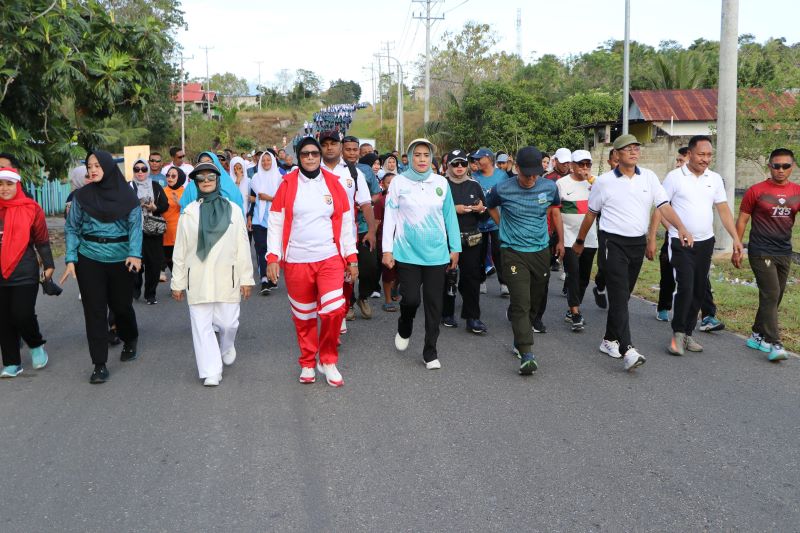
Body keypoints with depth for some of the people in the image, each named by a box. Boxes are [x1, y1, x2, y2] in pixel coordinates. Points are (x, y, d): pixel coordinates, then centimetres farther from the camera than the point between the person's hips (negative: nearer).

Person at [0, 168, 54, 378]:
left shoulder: (31, 208, -3)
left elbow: (42, 240, -1)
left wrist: (48, 265, -3)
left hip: (24, 273, -4)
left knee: (22, 315, -9)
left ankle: (36, 346, 21)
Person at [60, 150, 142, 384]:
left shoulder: (127, 195, -1)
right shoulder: (82, 195, 3)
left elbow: (135, 225, -7)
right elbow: (72, 228, 4)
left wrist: (135, 253, -22)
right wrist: (71, 259, -6)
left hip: (120, 258, -1)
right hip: (89, 259, 1)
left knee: (122, 305, 10)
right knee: (94, 311, 0)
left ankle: (130, 342, 41)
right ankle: (99, 364, 7)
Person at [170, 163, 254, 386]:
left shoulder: (232, 209, 3)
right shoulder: (189, 212, 5)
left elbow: (243, 246, 3)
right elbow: (180, 249, 7)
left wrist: (246, 278, 1)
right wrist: (177, 282, 6)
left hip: (226, 277, 0)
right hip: (197, 279, 1)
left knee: (228, 322, 3)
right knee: (201, 325, -1)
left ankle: (227, 347, 37)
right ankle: (211, 371, 8)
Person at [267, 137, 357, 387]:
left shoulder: (333, 183, 5)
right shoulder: (288, 184, 1)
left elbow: (346, 223, 9)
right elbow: (275, 223, 2)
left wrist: (351, 258, 7)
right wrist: (272, 258, -5)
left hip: (329, 258, 0)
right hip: (296, 262, 0)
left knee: (334, 310, -12)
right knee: (303, 316, 9)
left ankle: (328, 361, 9)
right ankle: (308, 363, 27)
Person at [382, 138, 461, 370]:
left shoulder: (441, 182, 5)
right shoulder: (399, 182, -1)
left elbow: (450, 216, 10)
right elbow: (389, 217, 0)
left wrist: (455, 248, 10)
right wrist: (387, 249, -3)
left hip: (436, 253, 2)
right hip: (407, 252, -2)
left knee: (434, 303, 4)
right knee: (411, 299, -6)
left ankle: (430, 351, 16)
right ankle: (404, 328, 28)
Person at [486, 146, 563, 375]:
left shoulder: (550, 187, -1)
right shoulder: (502, 190, -9)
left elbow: (555, 211, 18)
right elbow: (490, 206, 13)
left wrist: (560, 241, 22)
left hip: (541, 251, 4)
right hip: (513, 252, -4)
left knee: (535, 300, 13)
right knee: (521, 302, -13)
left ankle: (520, 332, 37)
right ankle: (526, 354, -14)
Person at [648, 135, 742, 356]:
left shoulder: (715, 179, 7)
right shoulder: (674, 177, -6)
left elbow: (724, 210, 10)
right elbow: (659, 209, -5)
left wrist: (736, 238, 1)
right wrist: (651, 239, -10)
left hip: (705, 242, 5)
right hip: (681, 243, -5)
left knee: (699, 291, 9)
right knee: (686, 288, -13)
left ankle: (687, 334, 21)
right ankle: (678, 333, 3)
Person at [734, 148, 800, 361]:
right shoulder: (756, 191, -5)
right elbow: (742, 221, 0)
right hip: (761, 253, -5)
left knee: (774, 297, 11)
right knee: (771, 295, -12)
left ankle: (757, 336, 26)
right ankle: (774, 344, -10)